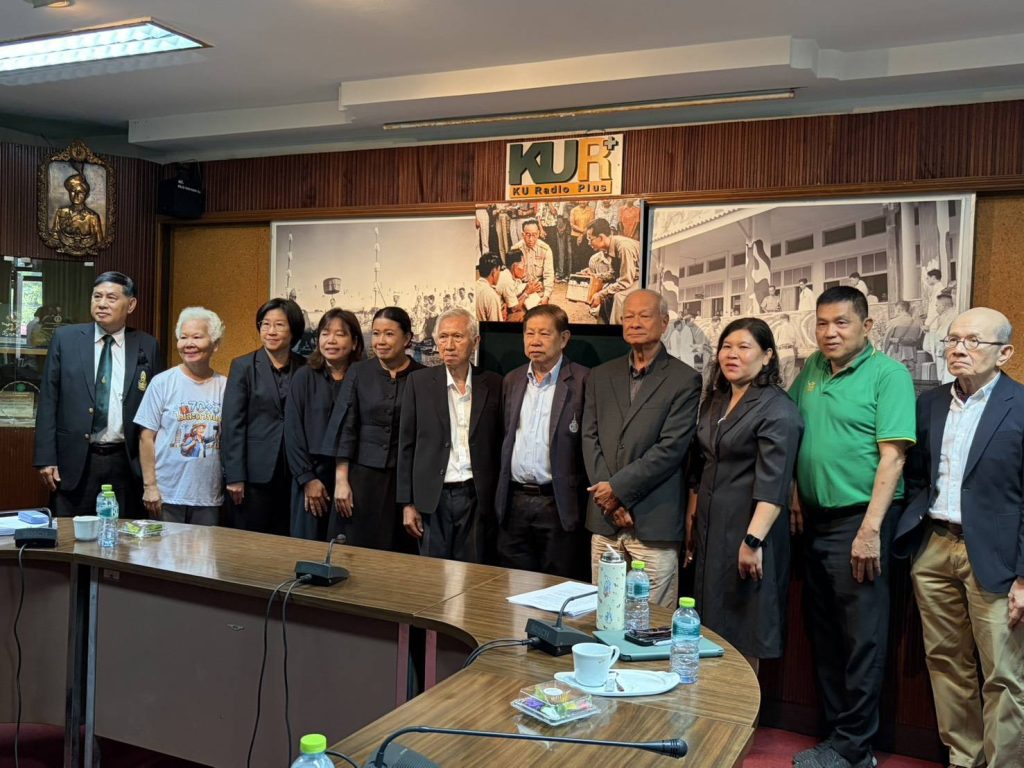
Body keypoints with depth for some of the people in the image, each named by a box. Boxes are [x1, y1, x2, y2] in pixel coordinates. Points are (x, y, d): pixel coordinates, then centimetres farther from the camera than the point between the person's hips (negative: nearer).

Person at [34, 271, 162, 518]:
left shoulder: (147, 347, 3)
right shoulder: (65, 338, 3)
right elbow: (48, 401, 3)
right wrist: (45, 459, -3)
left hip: (126, 463, 0)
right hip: (75, 461, 0)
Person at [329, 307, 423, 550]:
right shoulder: (358, 373, 2)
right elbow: (345, 428, 0)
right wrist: (341, 480, -5)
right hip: (363, 475, 0)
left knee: (400, 552, 5)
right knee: (357, 550, 3)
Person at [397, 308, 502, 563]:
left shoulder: (493, 384, 3)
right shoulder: (419, 382, 2)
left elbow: (498, 445, 7)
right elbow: (407, 445, 3)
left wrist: (498, 501, 3)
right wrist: (407, 503, -1)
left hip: (476, 497, 1)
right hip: (432, 498, 0)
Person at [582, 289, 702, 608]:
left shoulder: (685, 380, -2)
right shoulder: (601, 376, 13)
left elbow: (671, 448, -10)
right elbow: (590, 439, 6)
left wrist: (618, 488, -11)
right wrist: (609, 499, -5)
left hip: (654, 522, -4)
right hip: (605, 520, 4)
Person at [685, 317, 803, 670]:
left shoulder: (777, 410, -12)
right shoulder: (715, 402, 13)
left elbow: (773, 485, -20)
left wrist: (753, 540, -26)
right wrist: (691, 520, 16)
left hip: (747, 531, -8)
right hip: (710, 529, 8)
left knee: (742, 634, 2)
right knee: (711, 628, 13)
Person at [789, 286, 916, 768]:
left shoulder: (887, 374, -8)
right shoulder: (811, 370, 10)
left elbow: (892, 457, -15)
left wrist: (870, 530, -20)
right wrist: (795, 497, 8)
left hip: (860, 522, -6)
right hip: (815, 521, 7)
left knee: (862, 639, 1)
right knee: (824, 636, 14)